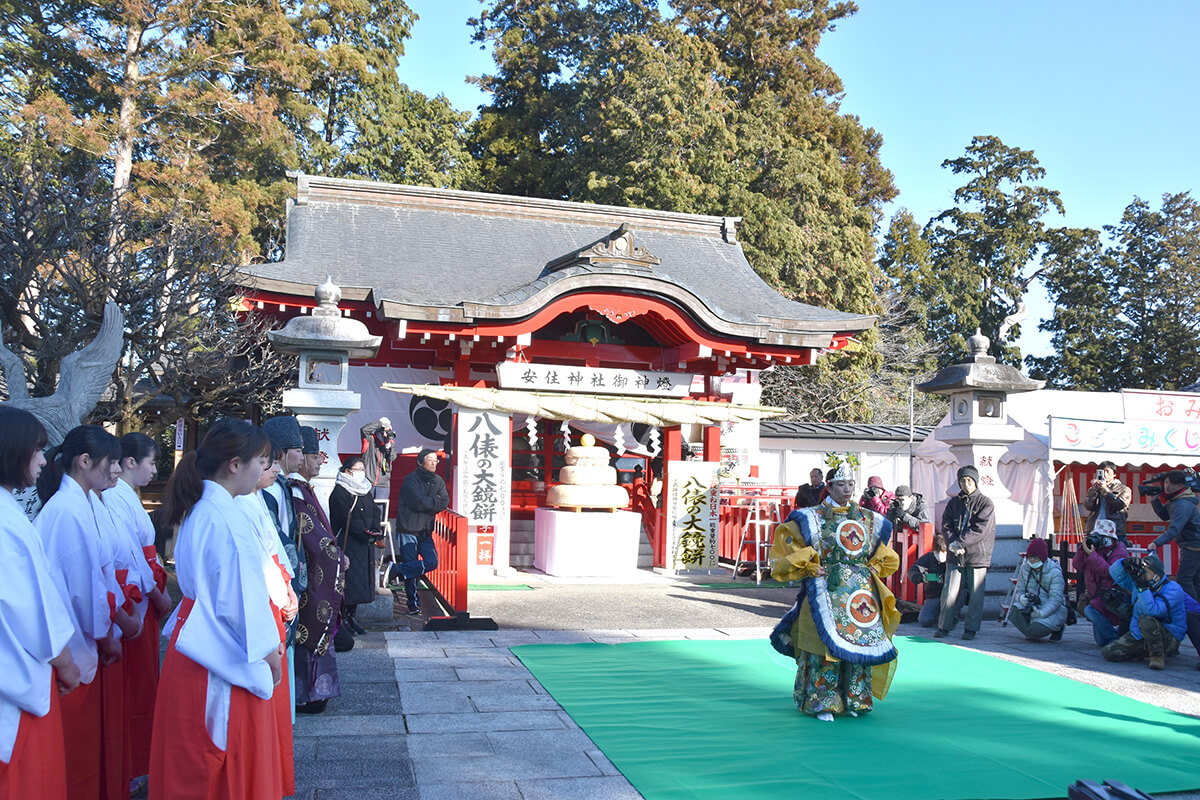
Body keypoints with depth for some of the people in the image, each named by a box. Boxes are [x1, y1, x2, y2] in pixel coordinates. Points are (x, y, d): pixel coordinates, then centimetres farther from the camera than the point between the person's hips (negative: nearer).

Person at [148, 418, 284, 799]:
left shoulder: (199, 509, 8)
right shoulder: (227, 518, -21)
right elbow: (242, 597, -20)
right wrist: (268, 652, -7)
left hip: (198, 646, 9)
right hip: (227, 659, -9)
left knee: (196, 767, 19)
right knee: (229, 767, 4)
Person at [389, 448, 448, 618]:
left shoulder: (438, 481, 11)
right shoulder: (411, 479, -9)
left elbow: (445, 502, -2)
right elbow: (418, 502, -21)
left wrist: (427, 504, -15)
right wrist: (435, 501, -6)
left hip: (426, 530, 5)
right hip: (408, 529, -5)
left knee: (431, 562, -11)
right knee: (411, 564, -2)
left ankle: (397, 570, 1)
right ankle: (413, 604, 9)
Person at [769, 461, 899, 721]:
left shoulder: (870, 520, 13)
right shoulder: (812, 518, 0)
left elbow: (886, 558, 26)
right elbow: (786, 543, 0)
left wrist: (873, 568, 9)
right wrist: (808, 567, -9)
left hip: (862, 592, 4)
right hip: (827, 592, -4)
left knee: (861, 645, 4)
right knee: (826, 646, -5)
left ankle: (855, 701, 19)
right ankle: (823, 704, 6)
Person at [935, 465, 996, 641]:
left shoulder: (986, 504, -3)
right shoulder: (954, 502, 10)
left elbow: (980, 530, -12)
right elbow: (946, 525, 5)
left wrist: (959, 543, -16)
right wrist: (952, 544, -12)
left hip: (977, 556, -3)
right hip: (955, 556, 3)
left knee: (975, 594, 3)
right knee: (950, 592, 2)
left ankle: (971, 628, 14)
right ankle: (944, 626, 12)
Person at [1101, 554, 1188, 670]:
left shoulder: (1172, 589, -18)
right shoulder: (1137, 582, 3)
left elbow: (1152, 610, -32)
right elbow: (1115, 573, 6)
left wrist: (1142, 587, -36)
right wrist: (1125, 564, -15)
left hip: (1169, 639, -7)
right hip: (1137, 635, 7)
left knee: (1145, 619, -38)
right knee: (1107, 653, -7)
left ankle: (1158, 655, -15)